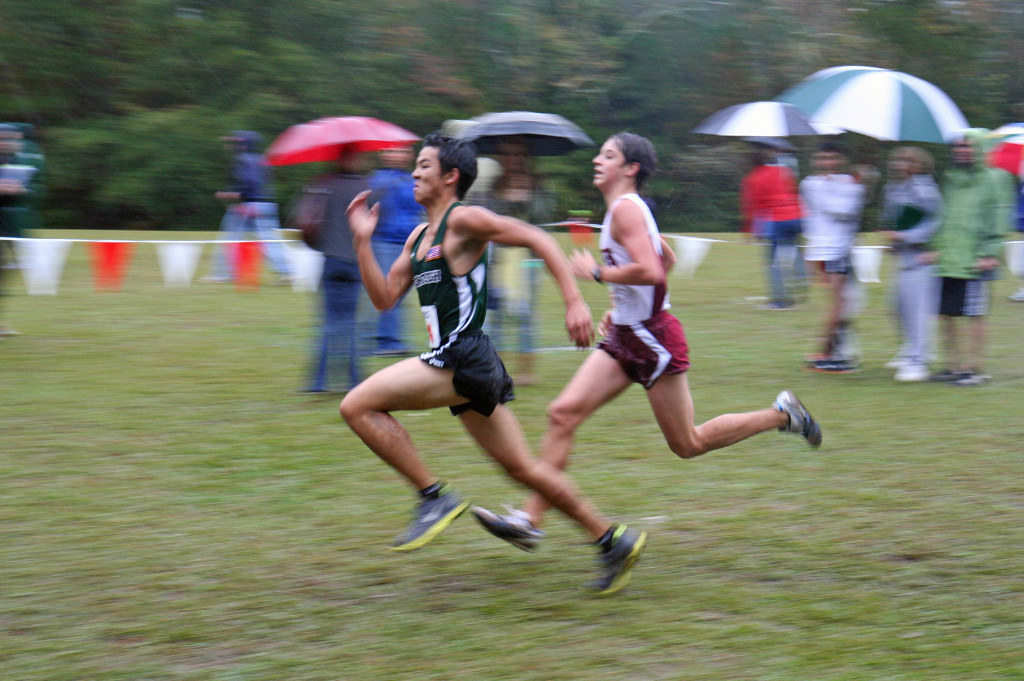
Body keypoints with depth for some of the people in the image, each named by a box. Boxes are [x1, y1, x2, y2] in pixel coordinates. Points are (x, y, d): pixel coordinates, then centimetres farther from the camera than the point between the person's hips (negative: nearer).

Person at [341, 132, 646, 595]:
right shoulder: (419, 236, 19)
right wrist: (362, 241, 11)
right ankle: (613, 541, 18)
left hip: (462, 359, -9)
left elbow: (538, 240, -13)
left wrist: (574, 302, -20)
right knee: (521, 467, 12)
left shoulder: (464, 220, -8)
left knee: (357, 406, -13)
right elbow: (384, 297, 18)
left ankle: (435, 497, -9)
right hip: (458, 363, 9)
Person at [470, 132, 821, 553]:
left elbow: (650, 271, -29)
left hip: (653, 339, -9)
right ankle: (529, 520, -8)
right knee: (563, 413, -5)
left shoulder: (625, 209, -16)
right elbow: (665, 257, 28)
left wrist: (597, 273, -17)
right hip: (625, 337, 9)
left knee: (688, 444, 2)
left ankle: (781, 415, 17)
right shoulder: (628, 210, 14)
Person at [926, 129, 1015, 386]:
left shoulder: (993, 179, -1)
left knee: (975, 316, -4)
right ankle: (953, 365, 16)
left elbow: (997, 220, -5)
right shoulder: (950, 179, 18)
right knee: (945, 315, 7)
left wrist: (988, 254, -13)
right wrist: (935, 247, 12)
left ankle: (974, 367, 2)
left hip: (974, 261, -6)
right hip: (946, 259, 7)